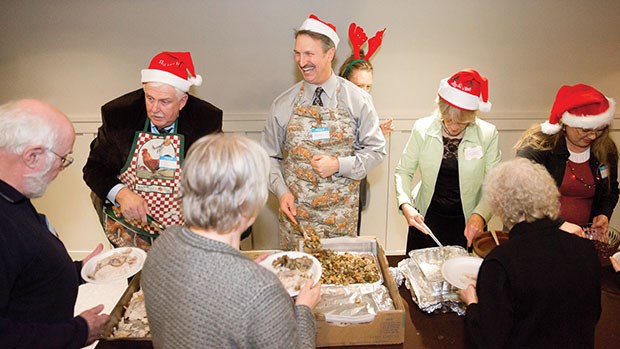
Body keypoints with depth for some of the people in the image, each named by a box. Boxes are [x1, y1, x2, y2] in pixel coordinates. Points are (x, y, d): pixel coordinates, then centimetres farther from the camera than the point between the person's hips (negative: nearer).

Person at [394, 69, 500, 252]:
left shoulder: (488, 134, -10)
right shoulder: (422, 129, -8)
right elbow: (403, 171, -2)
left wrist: (480, 215, -22)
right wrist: (405, 205, -18)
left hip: (467, 224, -1)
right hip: (425, 219, 1)